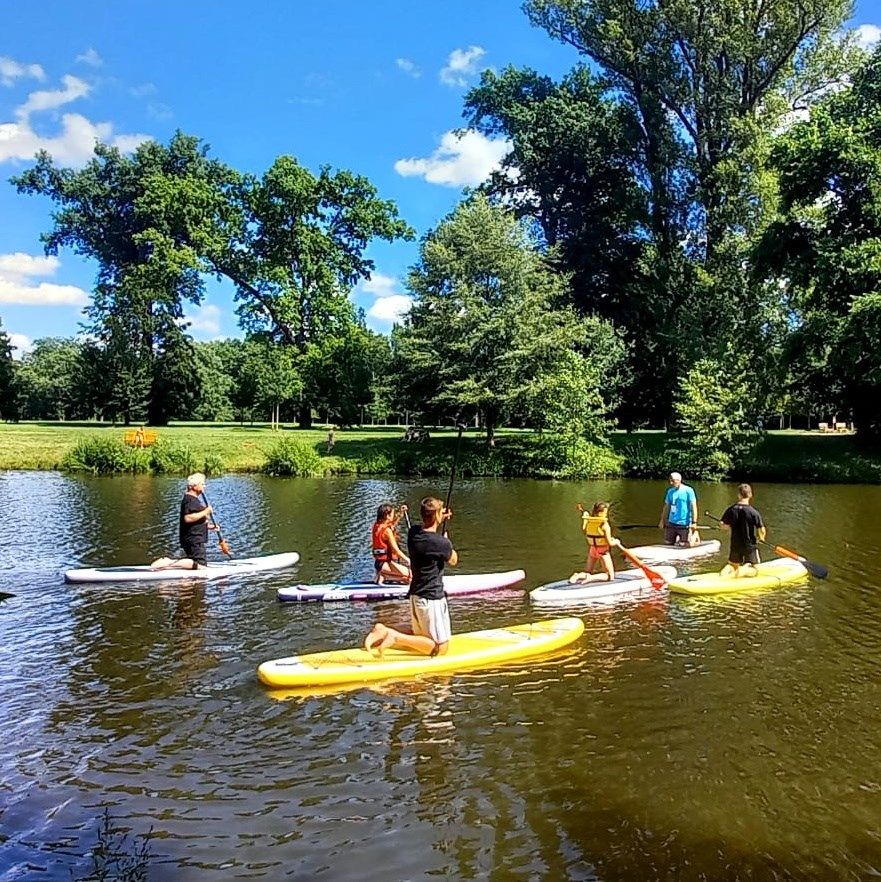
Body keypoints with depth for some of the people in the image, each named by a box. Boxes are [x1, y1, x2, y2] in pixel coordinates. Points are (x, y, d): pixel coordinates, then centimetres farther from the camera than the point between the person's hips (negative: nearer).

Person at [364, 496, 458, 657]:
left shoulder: (413, 531, -1)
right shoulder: (441, 543, -21)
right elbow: (453, 561, 1)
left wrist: (440, 521, 13)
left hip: (415, 595, 8)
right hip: (432, 598, -8)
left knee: (422, 640, 22)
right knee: (441, 647, 1)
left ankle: (384, 631, 2)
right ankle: (396, 637, -13)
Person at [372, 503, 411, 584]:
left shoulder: (377, 526, 8)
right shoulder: (387, 530, -17)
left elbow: (392, 524, 28)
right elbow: (396, 550, -18)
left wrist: (400, 513, 16)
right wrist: (408, 560, -9)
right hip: (385, 563, -9)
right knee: (410, 575, -15)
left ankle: (382, 574, 7)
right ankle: (383, 575, -13)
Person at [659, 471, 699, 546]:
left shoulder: (688, 490, -8)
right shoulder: (670, 491, 8)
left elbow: (693, 507, -10)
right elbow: (666, 507, 14)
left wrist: (694, 522, -16)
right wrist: (662, 520, 12)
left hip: (684, 524, -5)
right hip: (671, 523, 5)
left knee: (683, 545, -3)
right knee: (668, 542, 8)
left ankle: (695, 536, 25)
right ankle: (678, 537, 35)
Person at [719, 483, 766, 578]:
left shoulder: (731, 510, -7)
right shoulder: (754, 512, -16)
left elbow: (724, 526, 0)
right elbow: (762, 531, -14)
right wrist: (761, 538, 9)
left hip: (735, 545, 3)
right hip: (750, 545, -3)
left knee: (732, 564, 23)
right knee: (753, 569, 12)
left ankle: (725, 571, -10)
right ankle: (744, 569, -21)